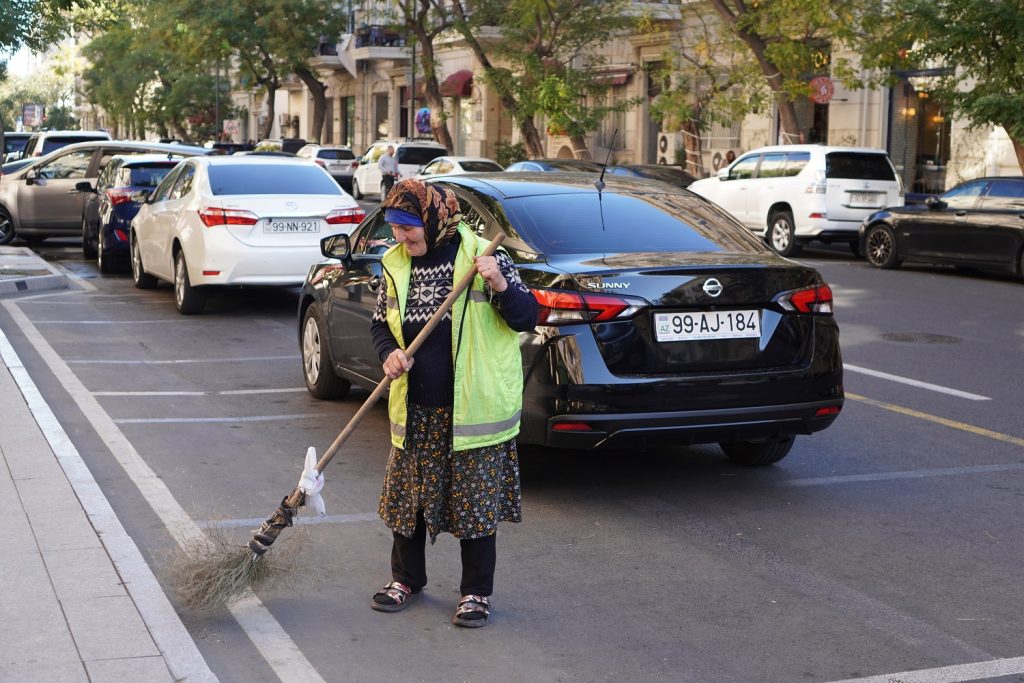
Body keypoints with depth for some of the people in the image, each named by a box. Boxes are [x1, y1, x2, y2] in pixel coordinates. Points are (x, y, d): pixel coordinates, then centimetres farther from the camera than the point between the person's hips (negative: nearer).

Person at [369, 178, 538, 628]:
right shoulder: (396, 265, 4)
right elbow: (380, 324, 15)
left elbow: (527, 318, -8)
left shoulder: (482, 256, -9)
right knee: (407, 495, 14)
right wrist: (389, 353, -6)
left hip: (473, 407, -5)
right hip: (415, 410, 5)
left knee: (476, 503, 4)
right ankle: (407, 578, 34)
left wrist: (501, 286, -26)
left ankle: (476, 593, 18)